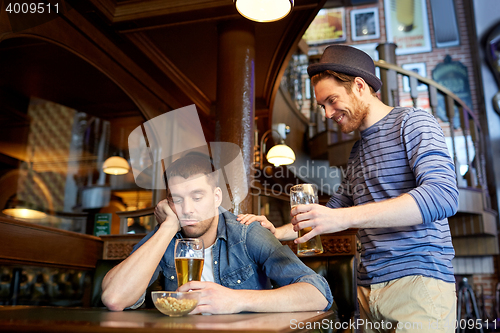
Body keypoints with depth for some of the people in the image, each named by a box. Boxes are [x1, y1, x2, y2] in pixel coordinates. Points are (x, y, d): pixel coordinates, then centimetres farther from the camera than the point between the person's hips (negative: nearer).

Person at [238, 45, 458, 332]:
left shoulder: (412, 122, -4)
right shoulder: (358, 151, 20)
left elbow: (443, 196, -21)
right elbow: (334, 209, 25)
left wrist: (346, 217, -28)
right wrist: (277, 232, 11)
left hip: (419, 279, -7)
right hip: (368, 288, 7)